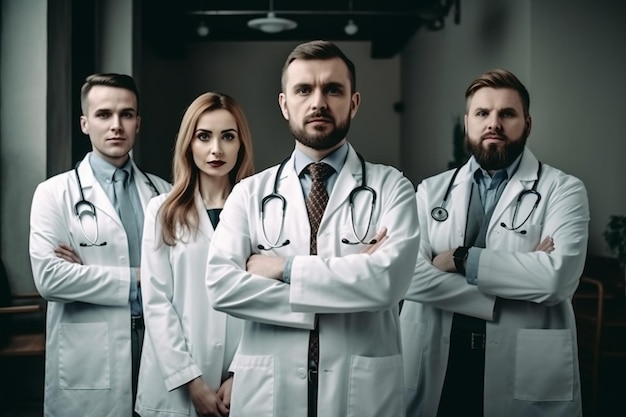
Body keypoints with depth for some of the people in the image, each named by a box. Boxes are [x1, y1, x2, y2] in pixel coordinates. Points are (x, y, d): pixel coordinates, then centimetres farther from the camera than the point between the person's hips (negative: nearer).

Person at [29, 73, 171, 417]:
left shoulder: (162, 192, 9)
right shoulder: (55, 193, -1)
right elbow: (49, 277, -14)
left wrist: (88, 273, -12)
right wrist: (135, 279, -10)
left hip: (160, 348, 3)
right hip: (88, 366, -3)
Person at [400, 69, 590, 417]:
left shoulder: (563, 190, -1)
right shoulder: (431, 191, 6)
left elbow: (558, 276, -18)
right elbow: (410, 275, -9)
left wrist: (462, 260, -13)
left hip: (526, 375, -2)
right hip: (434, 369, 2)